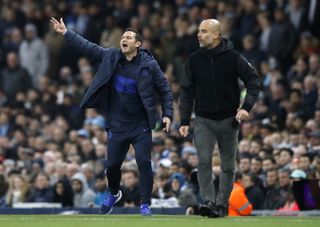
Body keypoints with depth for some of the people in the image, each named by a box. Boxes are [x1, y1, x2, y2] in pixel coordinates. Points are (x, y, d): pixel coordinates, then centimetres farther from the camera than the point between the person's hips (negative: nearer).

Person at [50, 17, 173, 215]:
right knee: (112, 165, 9)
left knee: (144, 163, -10)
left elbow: (165, 90, -2)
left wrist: (167, 114, -8)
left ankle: (145, 205, 0)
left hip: (141, 125, -3)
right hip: (117, 125, 3)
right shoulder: (111, 57, -1)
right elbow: (88, 47, 6)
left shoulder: (149, 65, -9)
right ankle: (114, 194, 38)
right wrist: (66, 33, 5)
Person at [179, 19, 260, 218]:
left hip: (229, 119, -1)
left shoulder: (232, 57, -8)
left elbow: (253, 80, -6)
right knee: (204, 161, -14)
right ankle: (208, 202, -13)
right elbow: (187, 91, 4)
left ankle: (222, 204, 18)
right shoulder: (194, 60, 0)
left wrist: (247, 106, -19)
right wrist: (184, 121, -2)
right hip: (204, 120, 1)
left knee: (228, 166, 6)